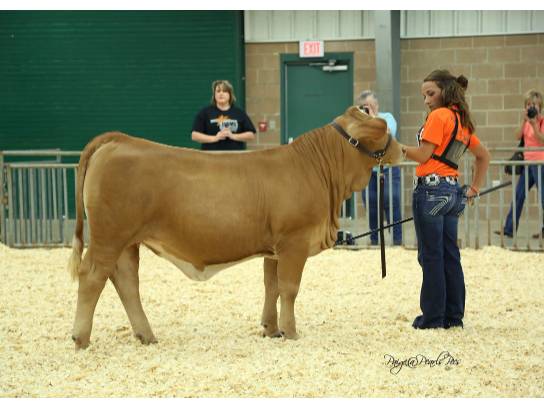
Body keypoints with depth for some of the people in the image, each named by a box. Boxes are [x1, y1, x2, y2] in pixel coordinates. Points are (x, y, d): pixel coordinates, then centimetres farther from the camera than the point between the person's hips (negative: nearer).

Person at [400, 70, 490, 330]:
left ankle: (433, 318, 0)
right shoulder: (463, 121, 17)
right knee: (450, 255, 11)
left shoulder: (439, 116, -10)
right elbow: (483, 156, 25)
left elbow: (423, 155, -13)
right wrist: (474, 188, 24)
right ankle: (454, 316, 14)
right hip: (453, 191, 9)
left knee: (431, 256, -3)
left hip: (431, 189, -9)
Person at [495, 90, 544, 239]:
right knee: (518, 195, 5)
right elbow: (518, 137, 2)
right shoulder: (528, 120, 12)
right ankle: (509, 228, 7)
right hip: (528, 161, 7)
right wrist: (524, 121, -8)